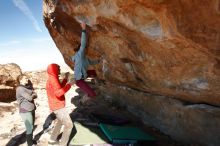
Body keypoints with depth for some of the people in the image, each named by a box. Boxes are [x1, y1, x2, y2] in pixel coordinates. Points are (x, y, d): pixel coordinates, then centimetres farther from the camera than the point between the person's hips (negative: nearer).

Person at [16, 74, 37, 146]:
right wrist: (33, 94, -2)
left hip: (31, 110, 9)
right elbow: (30, 98, -21)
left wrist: (32, 95, -11)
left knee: (31, 126, 17)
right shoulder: (20, 89, -15)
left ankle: (30, 140, 32)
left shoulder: (27, 87, 14)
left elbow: (35, 95, 8)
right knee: (30, 128, -1)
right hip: (25, 111, -8)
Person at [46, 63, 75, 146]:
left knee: (60, 122, 30)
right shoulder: (53, 79, -21)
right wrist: (69, 84, -30)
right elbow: (58, 93, -33)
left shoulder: (51, 79, 11)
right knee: (69, 125, -5)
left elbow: (60, 88, 20)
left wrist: (65, 79, 13)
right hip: (58, 107, -11)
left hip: (56, 106, 11)